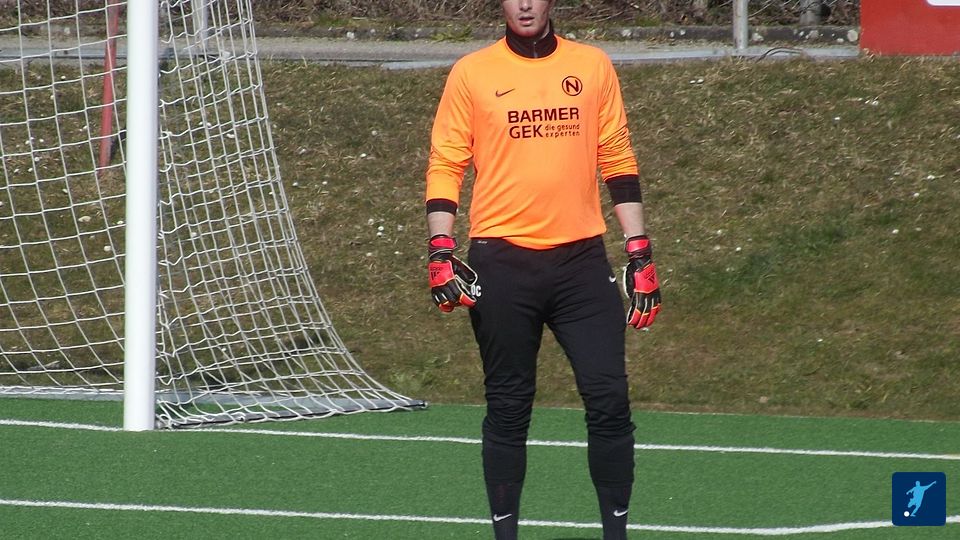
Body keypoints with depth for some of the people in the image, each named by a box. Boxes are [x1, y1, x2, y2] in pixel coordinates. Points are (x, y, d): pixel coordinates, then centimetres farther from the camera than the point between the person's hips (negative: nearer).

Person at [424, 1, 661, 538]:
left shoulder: (594, 66, 8)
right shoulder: (471, 73, 3)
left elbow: (618, 161, 11)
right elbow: (445, 165, 3)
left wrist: (641, 254, 7)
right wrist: (441, 251, -8)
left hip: (581, 256, 1)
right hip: (502, 261, -1)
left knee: (609, 400, -5)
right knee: (508, 408, 4)